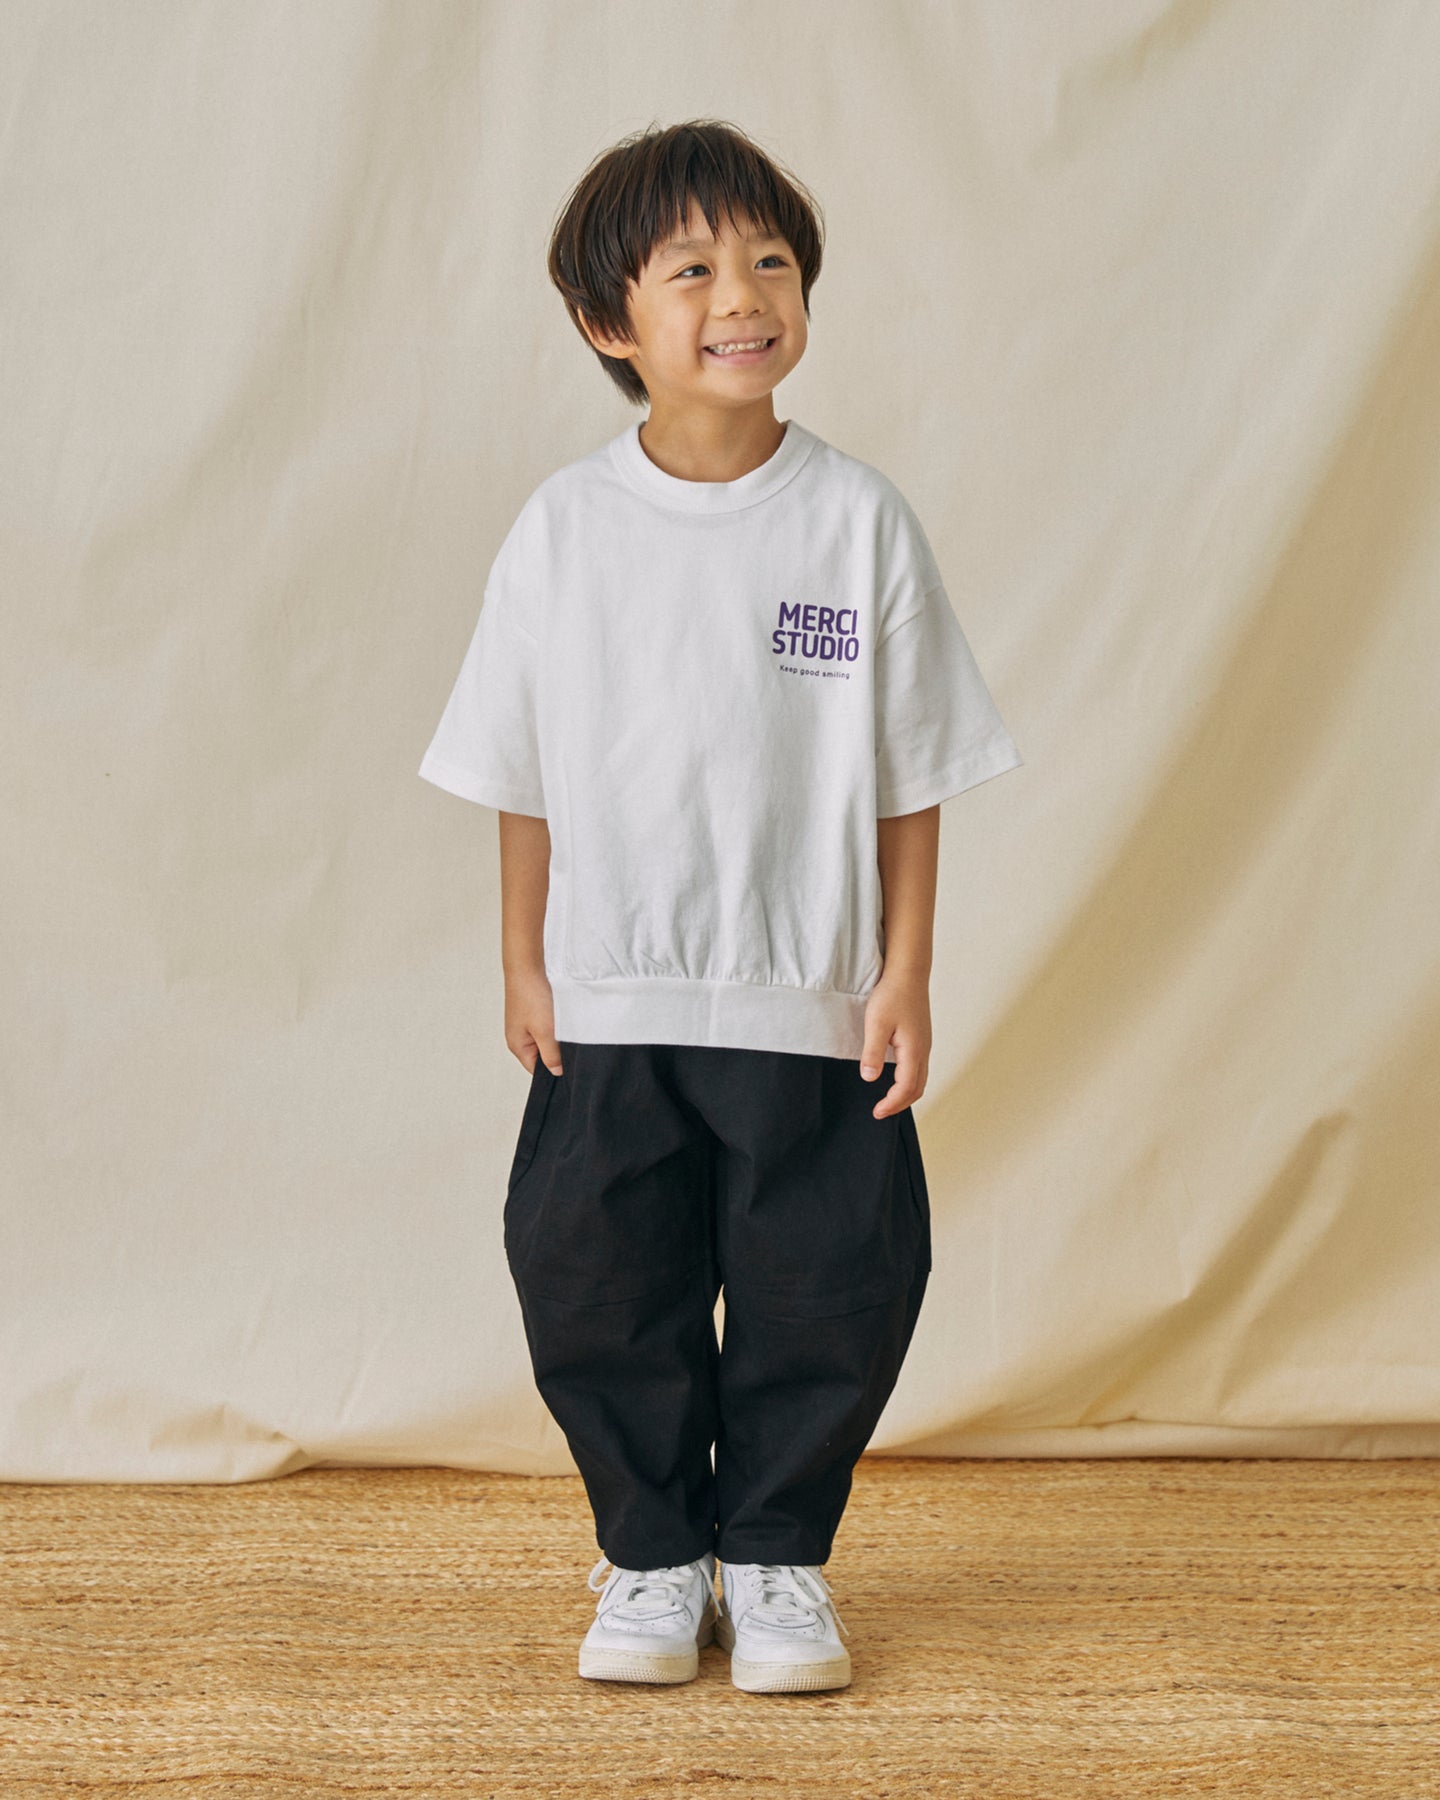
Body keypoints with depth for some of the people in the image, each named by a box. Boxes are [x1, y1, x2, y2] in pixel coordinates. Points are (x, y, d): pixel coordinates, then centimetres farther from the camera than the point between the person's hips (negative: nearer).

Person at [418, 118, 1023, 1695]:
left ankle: (775, 1558, 24)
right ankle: (653, 1559, 25)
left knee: (824, 1296, 5)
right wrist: (523, 966, 4)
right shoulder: (563, 529, -2)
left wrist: (905, 975, -3)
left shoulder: (859, 520, -5)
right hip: (609, 1002, 1)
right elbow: (523, 774, 5)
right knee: (597, 1292, 7)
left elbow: (909, 775, 0)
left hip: (811, 1005, -1)